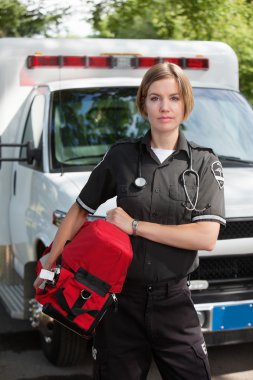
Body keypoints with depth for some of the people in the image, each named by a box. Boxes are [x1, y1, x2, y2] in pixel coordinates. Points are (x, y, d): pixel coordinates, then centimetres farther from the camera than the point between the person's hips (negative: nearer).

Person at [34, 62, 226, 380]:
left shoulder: (204, 163, -2)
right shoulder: (121, 155, 1)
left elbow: (206, 237, -13)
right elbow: (80, 210, 10)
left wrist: (135, 225, -14)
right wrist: (51, 261, 1)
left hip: (174, 303, 0)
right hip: (121, 299, 1)